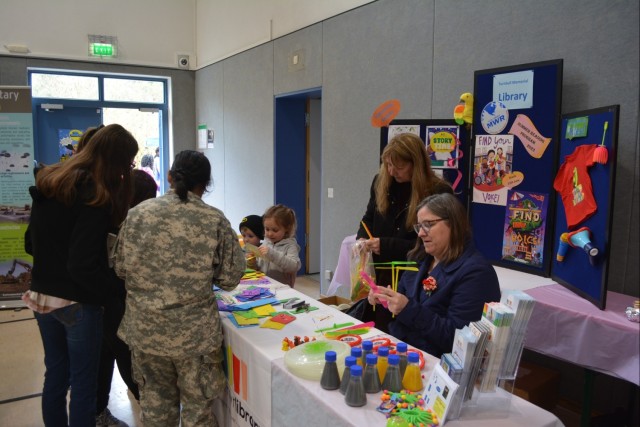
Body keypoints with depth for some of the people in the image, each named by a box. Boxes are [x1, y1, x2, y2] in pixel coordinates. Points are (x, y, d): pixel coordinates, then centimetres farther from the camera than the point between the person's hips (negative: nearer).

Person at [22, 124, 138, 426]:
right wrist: (121, 290, -14)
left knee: (55, 376, 21)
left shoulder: (47, 182, 4)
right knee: (83, 384, 8)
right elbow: (83, 267, -25)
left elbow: (30, 244, 13)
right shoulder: (95, 195, -21)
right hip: (77, 303, -7)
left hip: (42, 296, 8)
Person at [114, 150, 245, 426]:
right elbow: (229, 279, -7)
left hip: (144, 329, 3)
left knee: (156, 403, 19)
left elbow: (120, 268, 2)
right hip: (194, 332, -2)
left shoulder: (137, 213, -5)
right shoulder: (215, 220, -10)